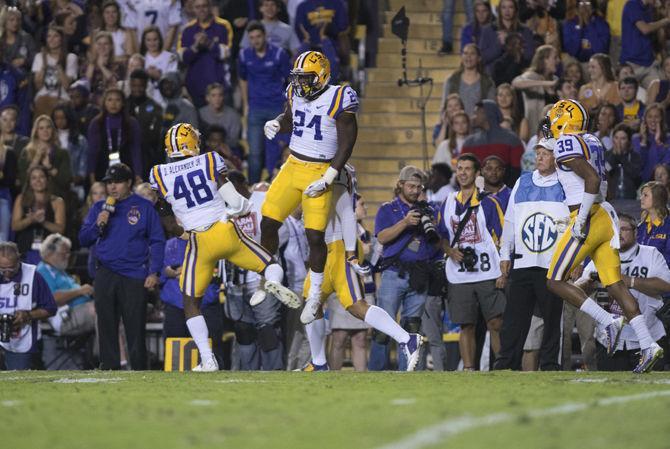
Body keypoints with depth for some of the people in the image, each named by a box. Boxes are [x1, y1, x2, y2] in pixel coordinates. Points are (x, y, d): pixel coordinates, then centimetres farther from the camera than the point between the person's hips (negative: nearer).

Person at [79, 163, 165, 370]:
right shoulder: (99, 208, 14)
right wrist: (98, 225, -8)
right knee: (106, 324, 2)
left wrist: (154, 272, -7)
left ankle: (139, 370, -2)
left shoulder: (144, 207, 4)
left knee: (136, 327, -5)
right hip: (105, 274, 3)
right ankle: (109, 367, 5)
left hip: (134, 277, -3)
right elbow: (83, 239, 12)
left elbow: (157, 242, 2)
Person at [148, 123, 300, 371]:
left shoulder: (159, 176, 2)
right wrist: (246, 207, 19)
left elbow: (171, 225, 9)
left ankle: (207, 359, 1)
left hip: (199, 241, 0)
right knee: (271, 265, 17)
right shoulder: (210, 162, 1)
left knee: (191, 302, 13)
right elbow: (234, 201, -3)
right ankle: (273, 282, -21)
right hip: (228, 231, 0)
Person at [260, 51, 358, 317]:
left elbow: (346, 145, -13)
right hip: (293, 166, 6)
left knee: (315, 236, -7)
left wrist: (326, 180, -17)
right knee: (268, 222, 2)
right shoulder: (295, 94, 4)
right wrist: (275, 124, 1)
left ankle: (315, 294, 10)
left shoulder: (338, 100, -15)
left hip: (319, 172, -6)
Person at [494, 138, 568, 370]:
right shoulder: (522, 183, 14)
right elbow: (510, 221, 17)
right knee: (514, 318, 1)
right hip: (522, 263, 3)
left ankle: (549, 364, 7)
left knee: (552, 318, 1)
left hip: (552, 264, -3)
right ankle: (506, 364, 3)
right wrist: (505, 255, 12)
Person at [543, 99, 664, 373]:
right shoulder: (592, 142, 17)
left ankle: (608, 322, -10)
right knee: (615, 285, 4)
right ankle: (648, 346, -5)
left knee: (556, 282, 0)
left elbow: (593, 179, -21)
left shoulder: (566, 145, -10)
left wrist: (581, 218, -19)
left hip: (588, 219, -8)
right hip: (605, 216, 8)